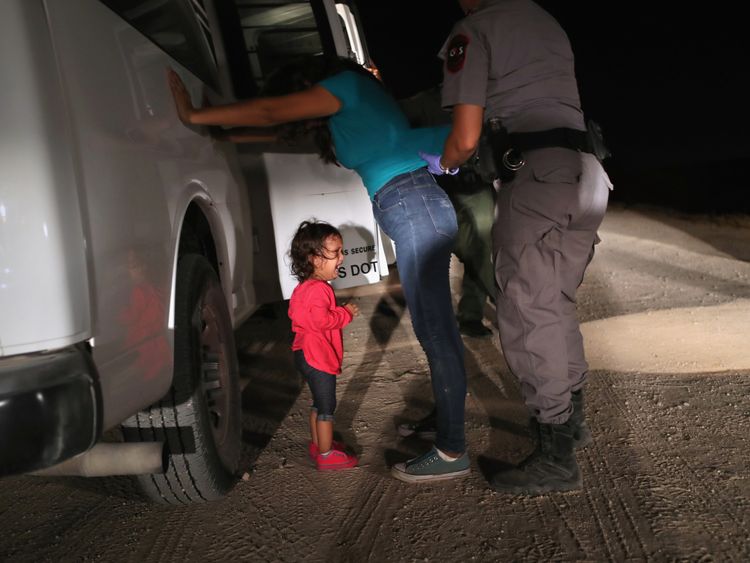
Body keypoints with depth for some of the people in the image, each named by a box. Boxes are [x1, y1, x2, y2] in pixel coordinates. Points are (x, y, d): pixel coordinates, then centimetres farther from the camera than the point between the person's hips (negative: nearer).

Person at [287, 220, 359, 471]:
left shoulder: (304, 288, 11)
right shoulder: (318, 290, -23)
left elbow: (295, 314, 20)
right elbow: (322, 320, -34)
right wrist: (346, 313, -19)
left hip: (308, 355, 10)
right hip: (317, 357, -10)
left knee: (319, 403, 22)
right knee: (326, 407, 1)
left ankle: (317, 444, 36)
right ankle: (326, 455, 12)